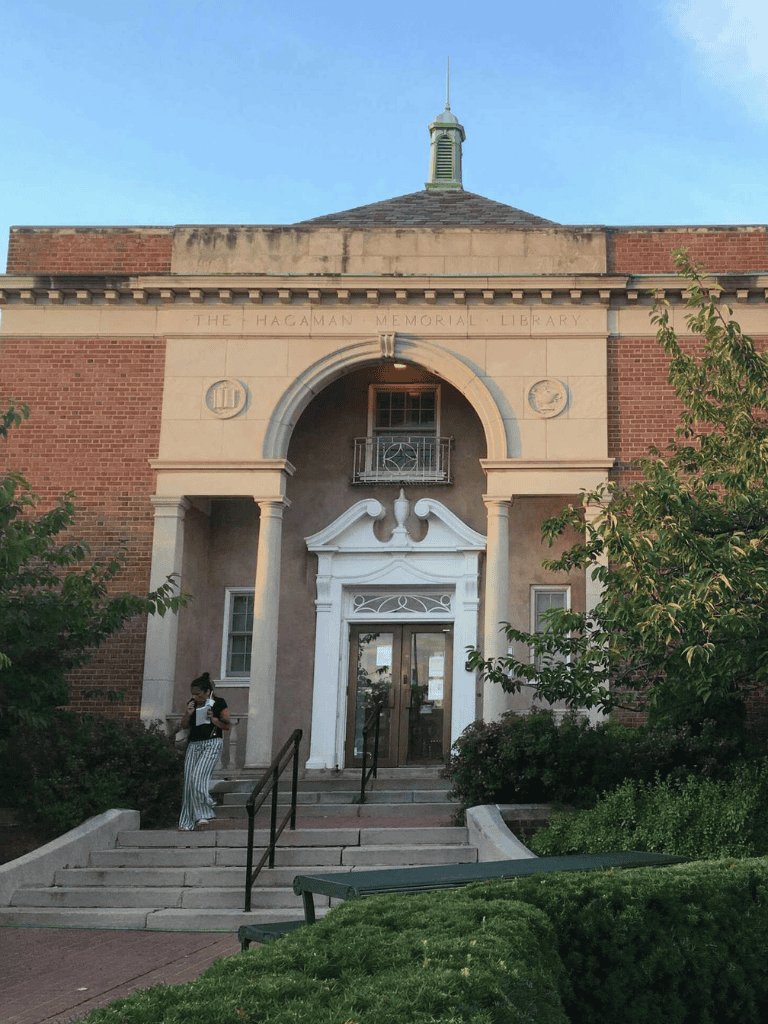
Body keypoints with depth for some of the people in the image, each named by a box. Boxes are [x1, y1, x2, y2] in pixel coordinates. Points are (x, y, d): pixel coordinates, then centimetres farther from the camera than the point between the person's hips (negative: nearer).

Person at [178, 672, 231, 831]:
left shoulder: (218, 703, 0)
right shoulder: (193, 704, 14)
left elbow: (228, 725, 1)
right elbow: (183, 725, 15)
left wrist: (214, 719, -15)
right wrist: (188, 714, -4)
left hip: (212, 743, -5)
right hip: (194, 744, 5)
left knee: (198, 776, -22)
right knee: (188, 781, -2)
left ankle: (204, 814, -9)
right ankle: (187, 823, 3)